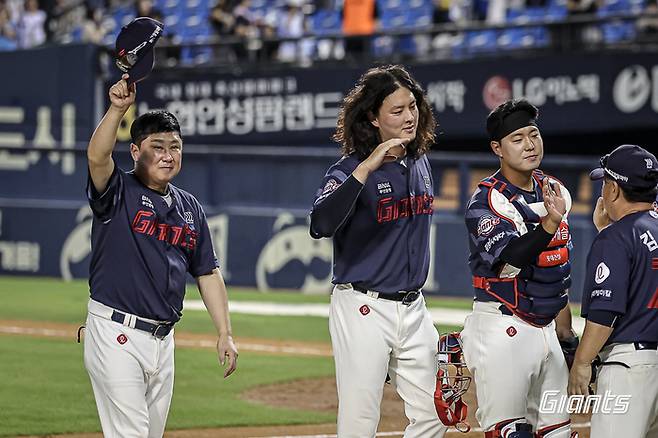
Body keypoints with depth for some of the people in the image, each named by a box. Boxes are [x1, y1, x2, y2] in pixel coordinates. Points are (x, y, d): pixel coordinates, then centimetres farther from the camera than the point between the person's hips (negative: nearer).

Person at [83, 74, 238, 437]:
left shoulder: (189, 208, 14)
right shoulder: (119, 192, -4)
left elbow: (207, 273, 16)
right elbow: (97, 156, -27)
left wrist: (225, 334, 10)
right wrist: (117, 109, -39)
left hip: (163, 338, 7)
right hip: (116, 334, -7)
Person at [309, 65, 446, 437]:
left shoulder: (420, 163, 10)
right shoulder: (351, 169, -13)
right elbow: (321, 225, -32)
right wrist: (365, 169, -38)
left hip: (413, 308, 7)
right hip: (364, 309, -7)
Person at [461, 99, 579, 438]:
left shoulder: (556, 192, 10)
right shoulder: (486, 201, -12)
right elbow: (510, 259, -27)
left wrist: (565, 327, 21)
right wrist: (550, 222, -40)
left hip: (546, 329, 7)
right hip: (502, 330, -7)